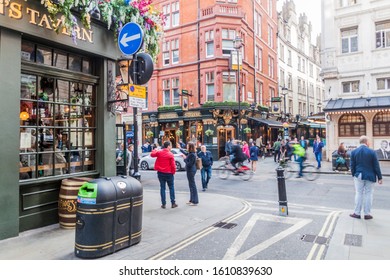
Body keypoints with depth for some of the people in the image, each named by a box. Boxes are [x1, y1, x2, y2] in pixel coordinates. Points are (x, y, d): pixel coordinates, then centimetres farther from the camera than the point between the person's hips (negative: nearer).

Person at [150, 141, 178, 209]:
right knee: (171, 188, 9)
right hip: (168, 173, -3)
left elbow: (152, 154, 14)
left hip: (160, 173, 4)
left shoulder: (159, 152, -2)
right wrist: (173, 172, 0)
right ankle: (173, 203, 11)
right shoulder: (170, 154, -14)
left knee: (162, 188, 10)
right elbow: (173, 165, -15)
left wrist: (155, 150, 31)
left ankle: (163, 204, 10)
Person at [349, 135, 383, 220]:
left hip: (359, 176, 1)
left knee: (359, 194, 7)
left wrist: (354, 175, 12)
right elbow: (376, 166, -4)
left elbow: (352, 166, 1)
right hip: (370, 176, -1)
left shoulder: (354, 152, -3)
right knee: (368, 194, 7)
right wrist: (379, 177, 2)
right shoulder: (372, 152, -8)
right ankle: (367, 214, 12)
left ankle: (357, 213, 12)